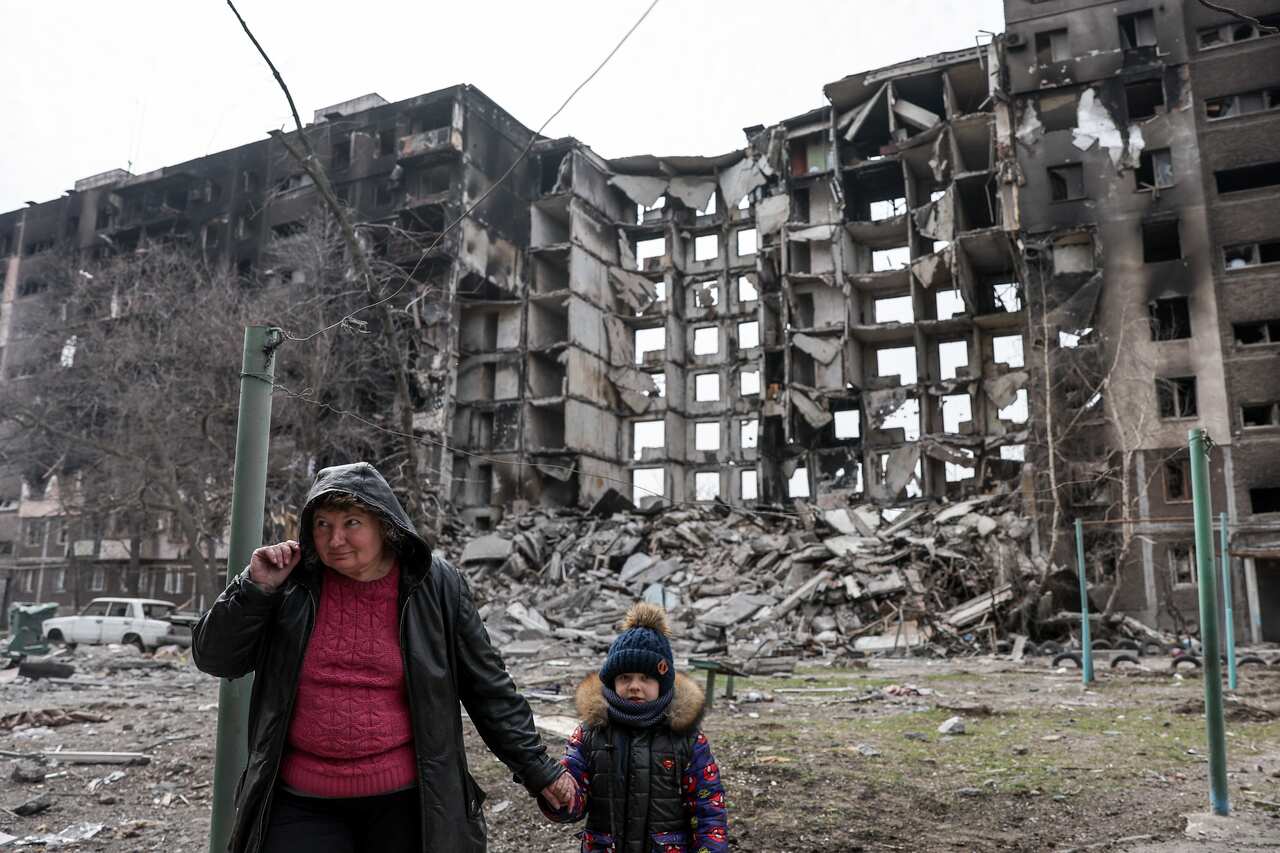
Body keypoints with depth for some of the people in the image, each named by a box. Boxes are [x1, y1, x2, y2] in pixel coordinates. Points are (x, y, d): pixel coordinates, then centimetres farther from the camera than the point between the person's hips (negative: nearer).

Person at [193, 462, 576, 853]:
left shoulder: (435, 586, -8)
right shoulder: (293, 583, -4)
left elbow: (488, 688, -1)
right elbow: (214, 659, 1)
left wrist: (536, 768, 1)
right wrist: (256, 587, -14)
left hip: (405, 801, -1)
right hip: (302, 805, 1)